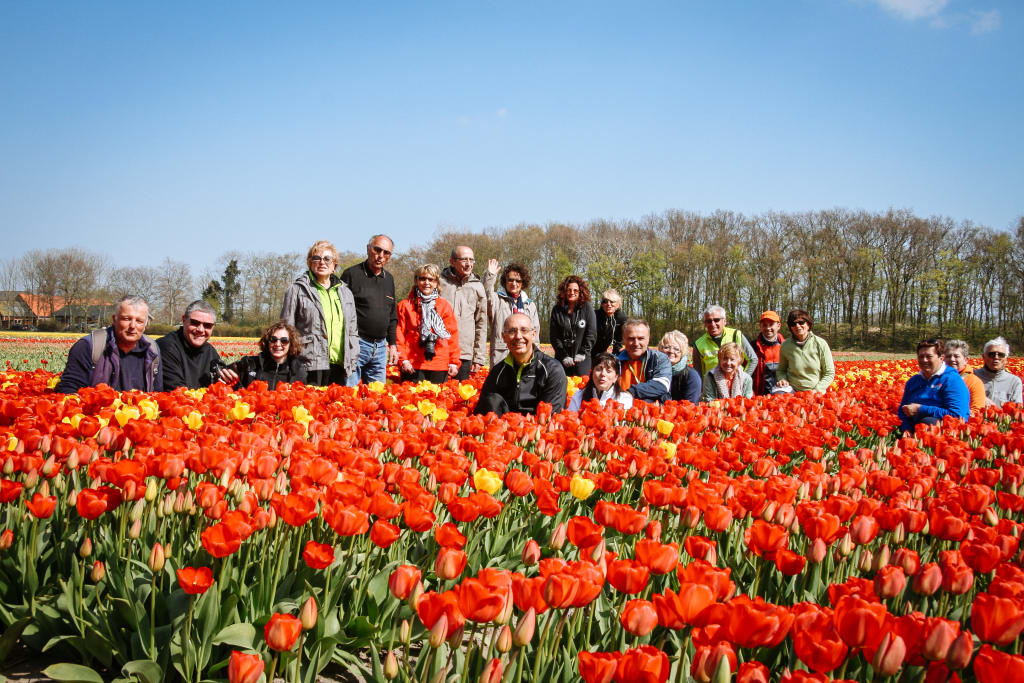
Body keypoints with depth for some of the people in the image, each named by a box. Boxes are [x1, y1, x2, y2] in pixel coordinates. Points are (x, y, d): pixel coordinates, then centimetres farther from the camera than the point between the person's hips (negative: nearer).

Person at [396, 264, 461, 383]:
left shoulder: (445, 306, 11)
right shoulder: (405, 305, 7)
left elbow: (452, 334, 10)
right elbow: (399, 334, 4)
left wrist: (454, 361, 4)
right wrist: (402, 359, -6)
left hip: (439, 366, 2)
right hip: (413, 365, -1)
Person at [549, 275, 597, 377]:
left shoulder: (587, 308, 1)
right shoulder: (557, 310, 5)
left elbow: (591, 334, -1)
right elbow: (554, 336, 1)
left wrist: (582, 353, -7)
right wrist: (564, 356, -7)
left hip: (581, 359, -1)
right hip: (562, 359, 2)